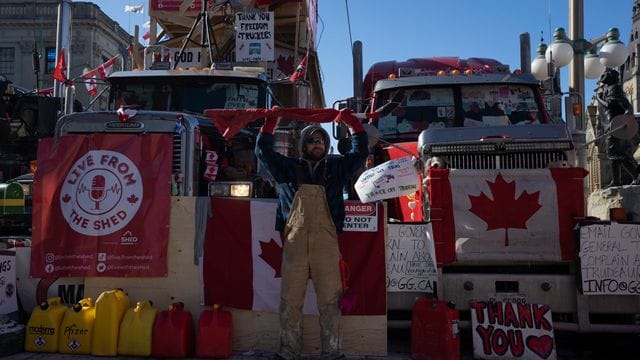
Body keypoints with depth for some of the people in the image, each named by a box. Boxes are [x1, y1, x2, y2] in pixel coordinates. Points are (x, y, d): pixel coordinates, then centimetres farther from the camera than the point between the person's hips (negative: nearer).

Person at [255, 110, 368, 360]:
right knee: (290, 301, 1)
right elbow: (263, 150, 21)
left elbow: (360, 152, 19)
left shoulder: (336, 168, 17)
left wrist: (352, 121, 18)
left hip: (326, 244, 0)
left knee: (330, 300, 0)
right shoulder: (289, 168, 17)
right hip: (294, 243, 0)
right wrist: (270, 122, 20)